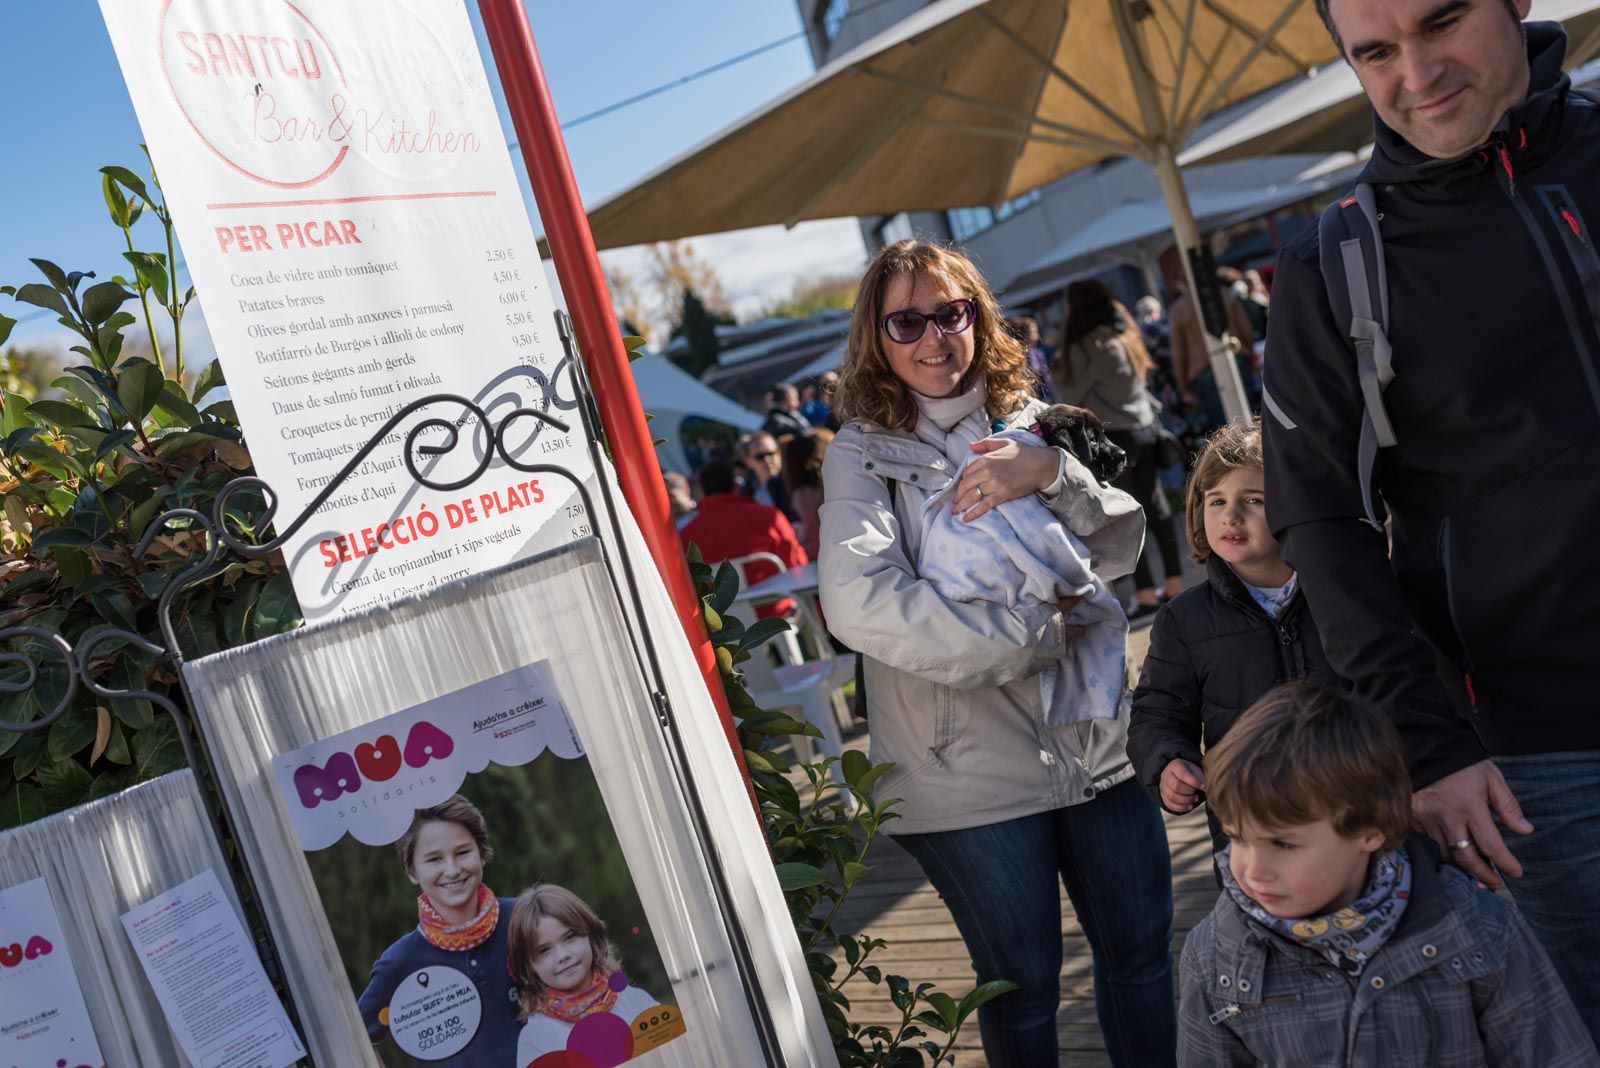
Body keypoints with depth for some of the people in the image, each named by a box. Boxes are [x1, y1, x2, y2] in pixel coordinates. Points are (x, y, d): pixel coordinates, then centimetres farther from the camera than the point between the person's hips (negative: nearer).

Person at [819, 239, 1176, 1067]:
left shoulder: (1026, 420, 7)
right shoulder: (863, 452, -7)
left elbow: (1120, 548, 0)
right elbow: (860, 604, -24)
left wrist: (1051, 473, -19)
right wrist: (1038, 635, -22)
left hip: (1095, 742, 4)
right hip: (971, 773, -4)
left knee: (1141, 951, 16)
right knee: (1022, 985, 9)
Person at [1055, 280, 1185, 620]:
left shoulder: (1089, 346, -13)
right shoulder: (1124, 336, 12)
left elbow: (1072, 397, -6)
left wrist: (1060, 374, 10)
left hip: (1113, 437, -8)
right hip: (1145, 428, 8)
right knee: (1156, 510, 11)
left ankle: (1146, 596, -2)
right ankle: (1175, 585, 16)